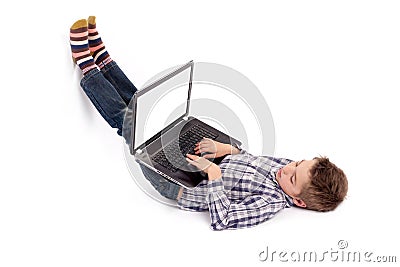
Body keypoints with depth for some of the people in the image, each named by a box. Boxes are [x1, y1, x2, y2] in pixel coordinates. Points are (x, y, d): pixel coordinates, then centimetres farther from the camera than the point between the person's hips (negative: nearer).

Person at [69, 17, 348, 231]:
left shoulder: (272, 203, -32)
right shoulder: (287, 165, -8)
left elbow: (221, 220, -38)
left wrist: (213, 173, -38)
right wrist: (226, 148, -8)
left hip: (180, 185, -7)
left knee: (124, 119, -1)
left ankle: (87, 66, 23)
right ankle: (101, 58, 34)